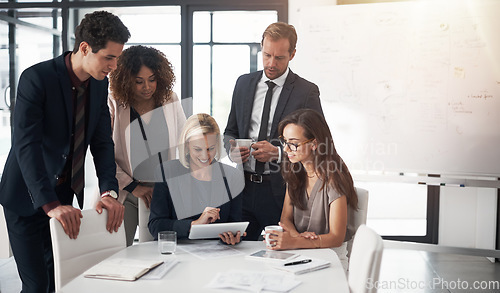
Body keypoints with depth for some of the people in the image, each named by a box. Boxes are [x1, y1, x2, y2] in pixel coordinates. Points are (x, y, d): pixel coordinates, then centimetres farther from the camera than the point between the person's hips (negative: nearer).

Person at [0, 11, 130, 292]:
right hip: (28, 198, -6)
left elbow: (102, 142, 0)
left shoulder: (100, 83, 0)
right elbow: (26, 145, -28)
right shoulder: (36, 78, -20)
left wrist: (109, 191, -15)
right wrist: (51, 205, -36)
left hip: (65, 195, 6)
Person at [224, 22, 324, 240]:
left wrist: (277, 153, -18)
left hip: (281, 190, -3)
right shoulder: (244, 83, 11)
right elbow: (230, 131, 17)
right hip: (243, 187, 4)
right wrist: (232, 149, -6)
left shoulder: (307, 91, -3)